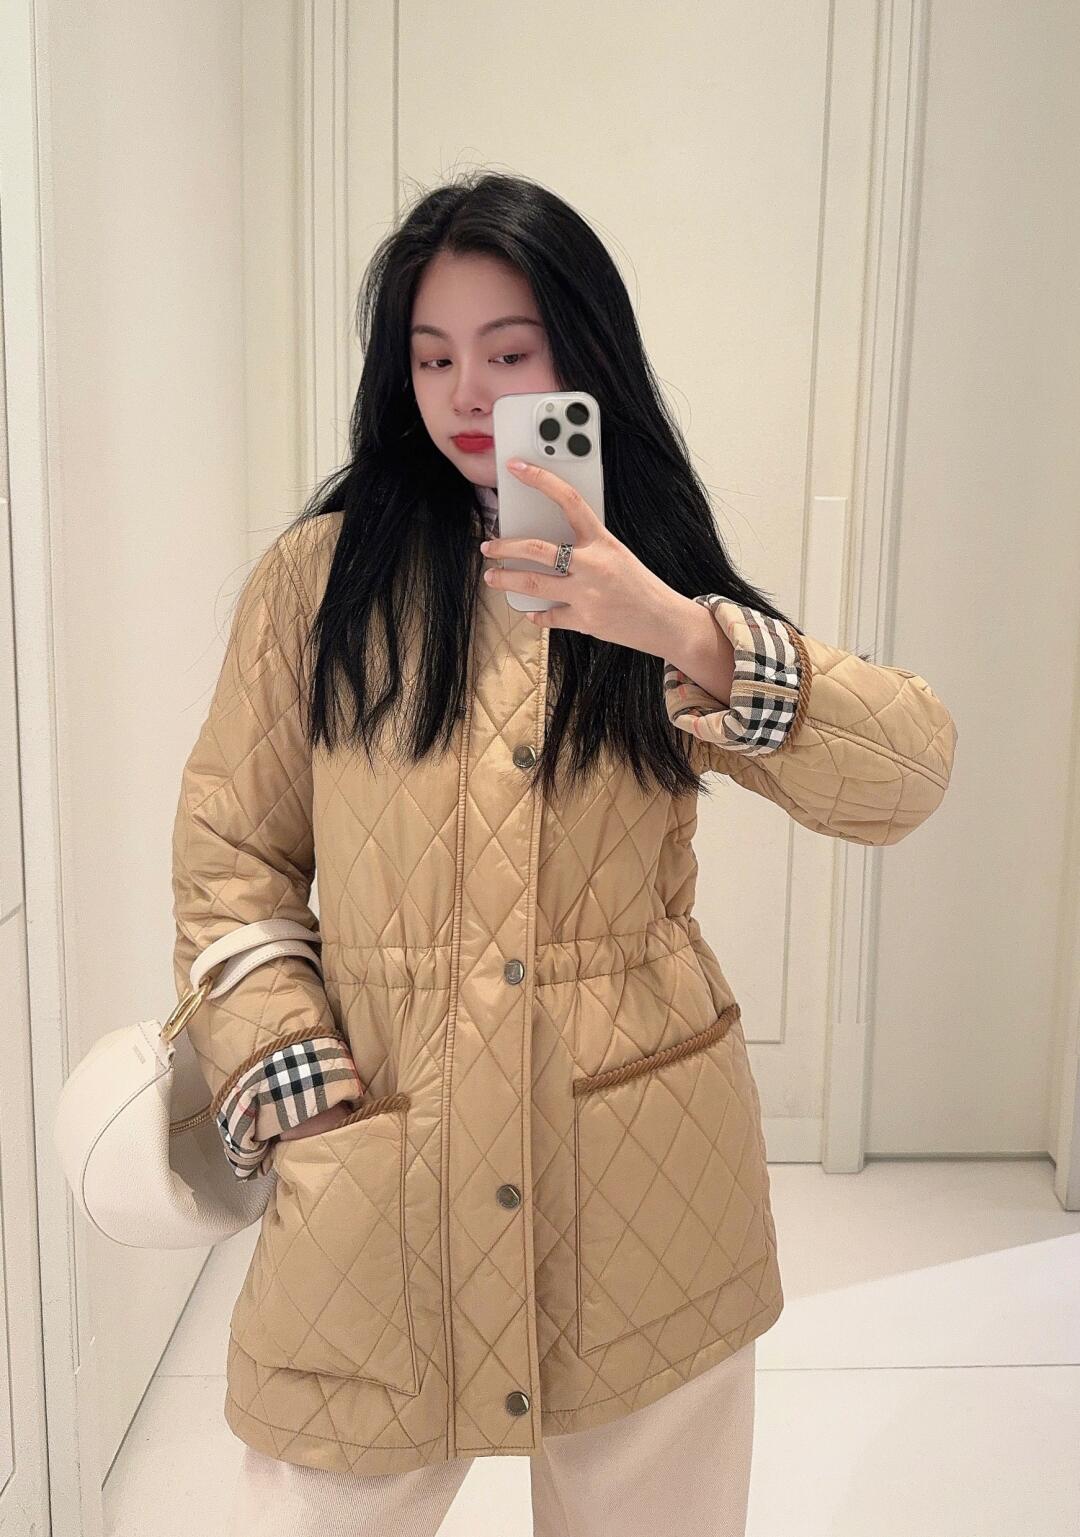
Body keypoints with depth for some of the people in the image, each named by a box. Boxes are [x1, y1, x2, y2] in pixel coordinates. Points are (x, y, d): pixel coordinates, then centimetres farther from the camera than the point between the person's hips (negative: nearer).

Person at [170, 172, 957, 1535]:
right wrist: (298, 1094, -8)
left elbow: (907, 780, -10)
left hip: (644, 1189, 2)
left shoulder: (663, 591, 3)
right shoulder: (319, 576, 0)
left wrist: (684, 636, -25)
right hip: (378, 1180, 0)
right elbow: (229, 853, 2)